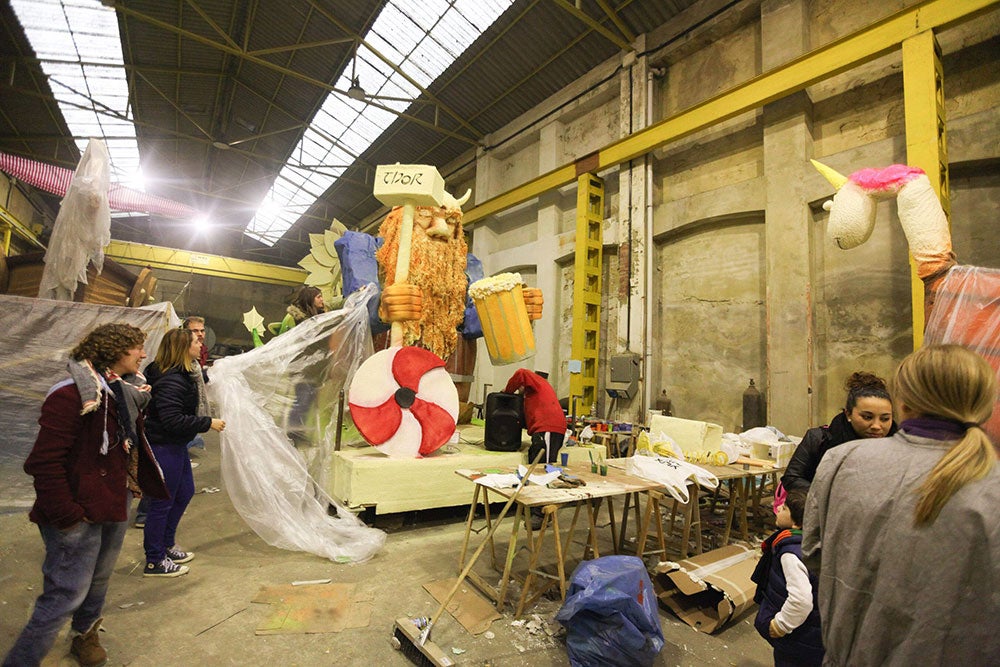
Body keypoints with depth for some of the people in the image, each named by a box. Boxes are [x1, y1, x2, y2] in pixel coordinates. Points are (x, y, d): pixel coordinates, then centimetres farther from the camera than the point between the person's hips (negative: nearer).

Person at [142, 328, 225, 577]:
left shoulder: (184, 374, 8)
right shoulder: (170, 381, -25)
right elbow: (173, 421, -29)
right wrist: (208, 423, -22)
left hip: (175, 445, 11)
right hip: (163, 447, -11)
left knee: (185, 492, 21)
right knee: (162, 502, 2)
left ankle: (166, 546, 38)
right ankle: (154, 561, 18)